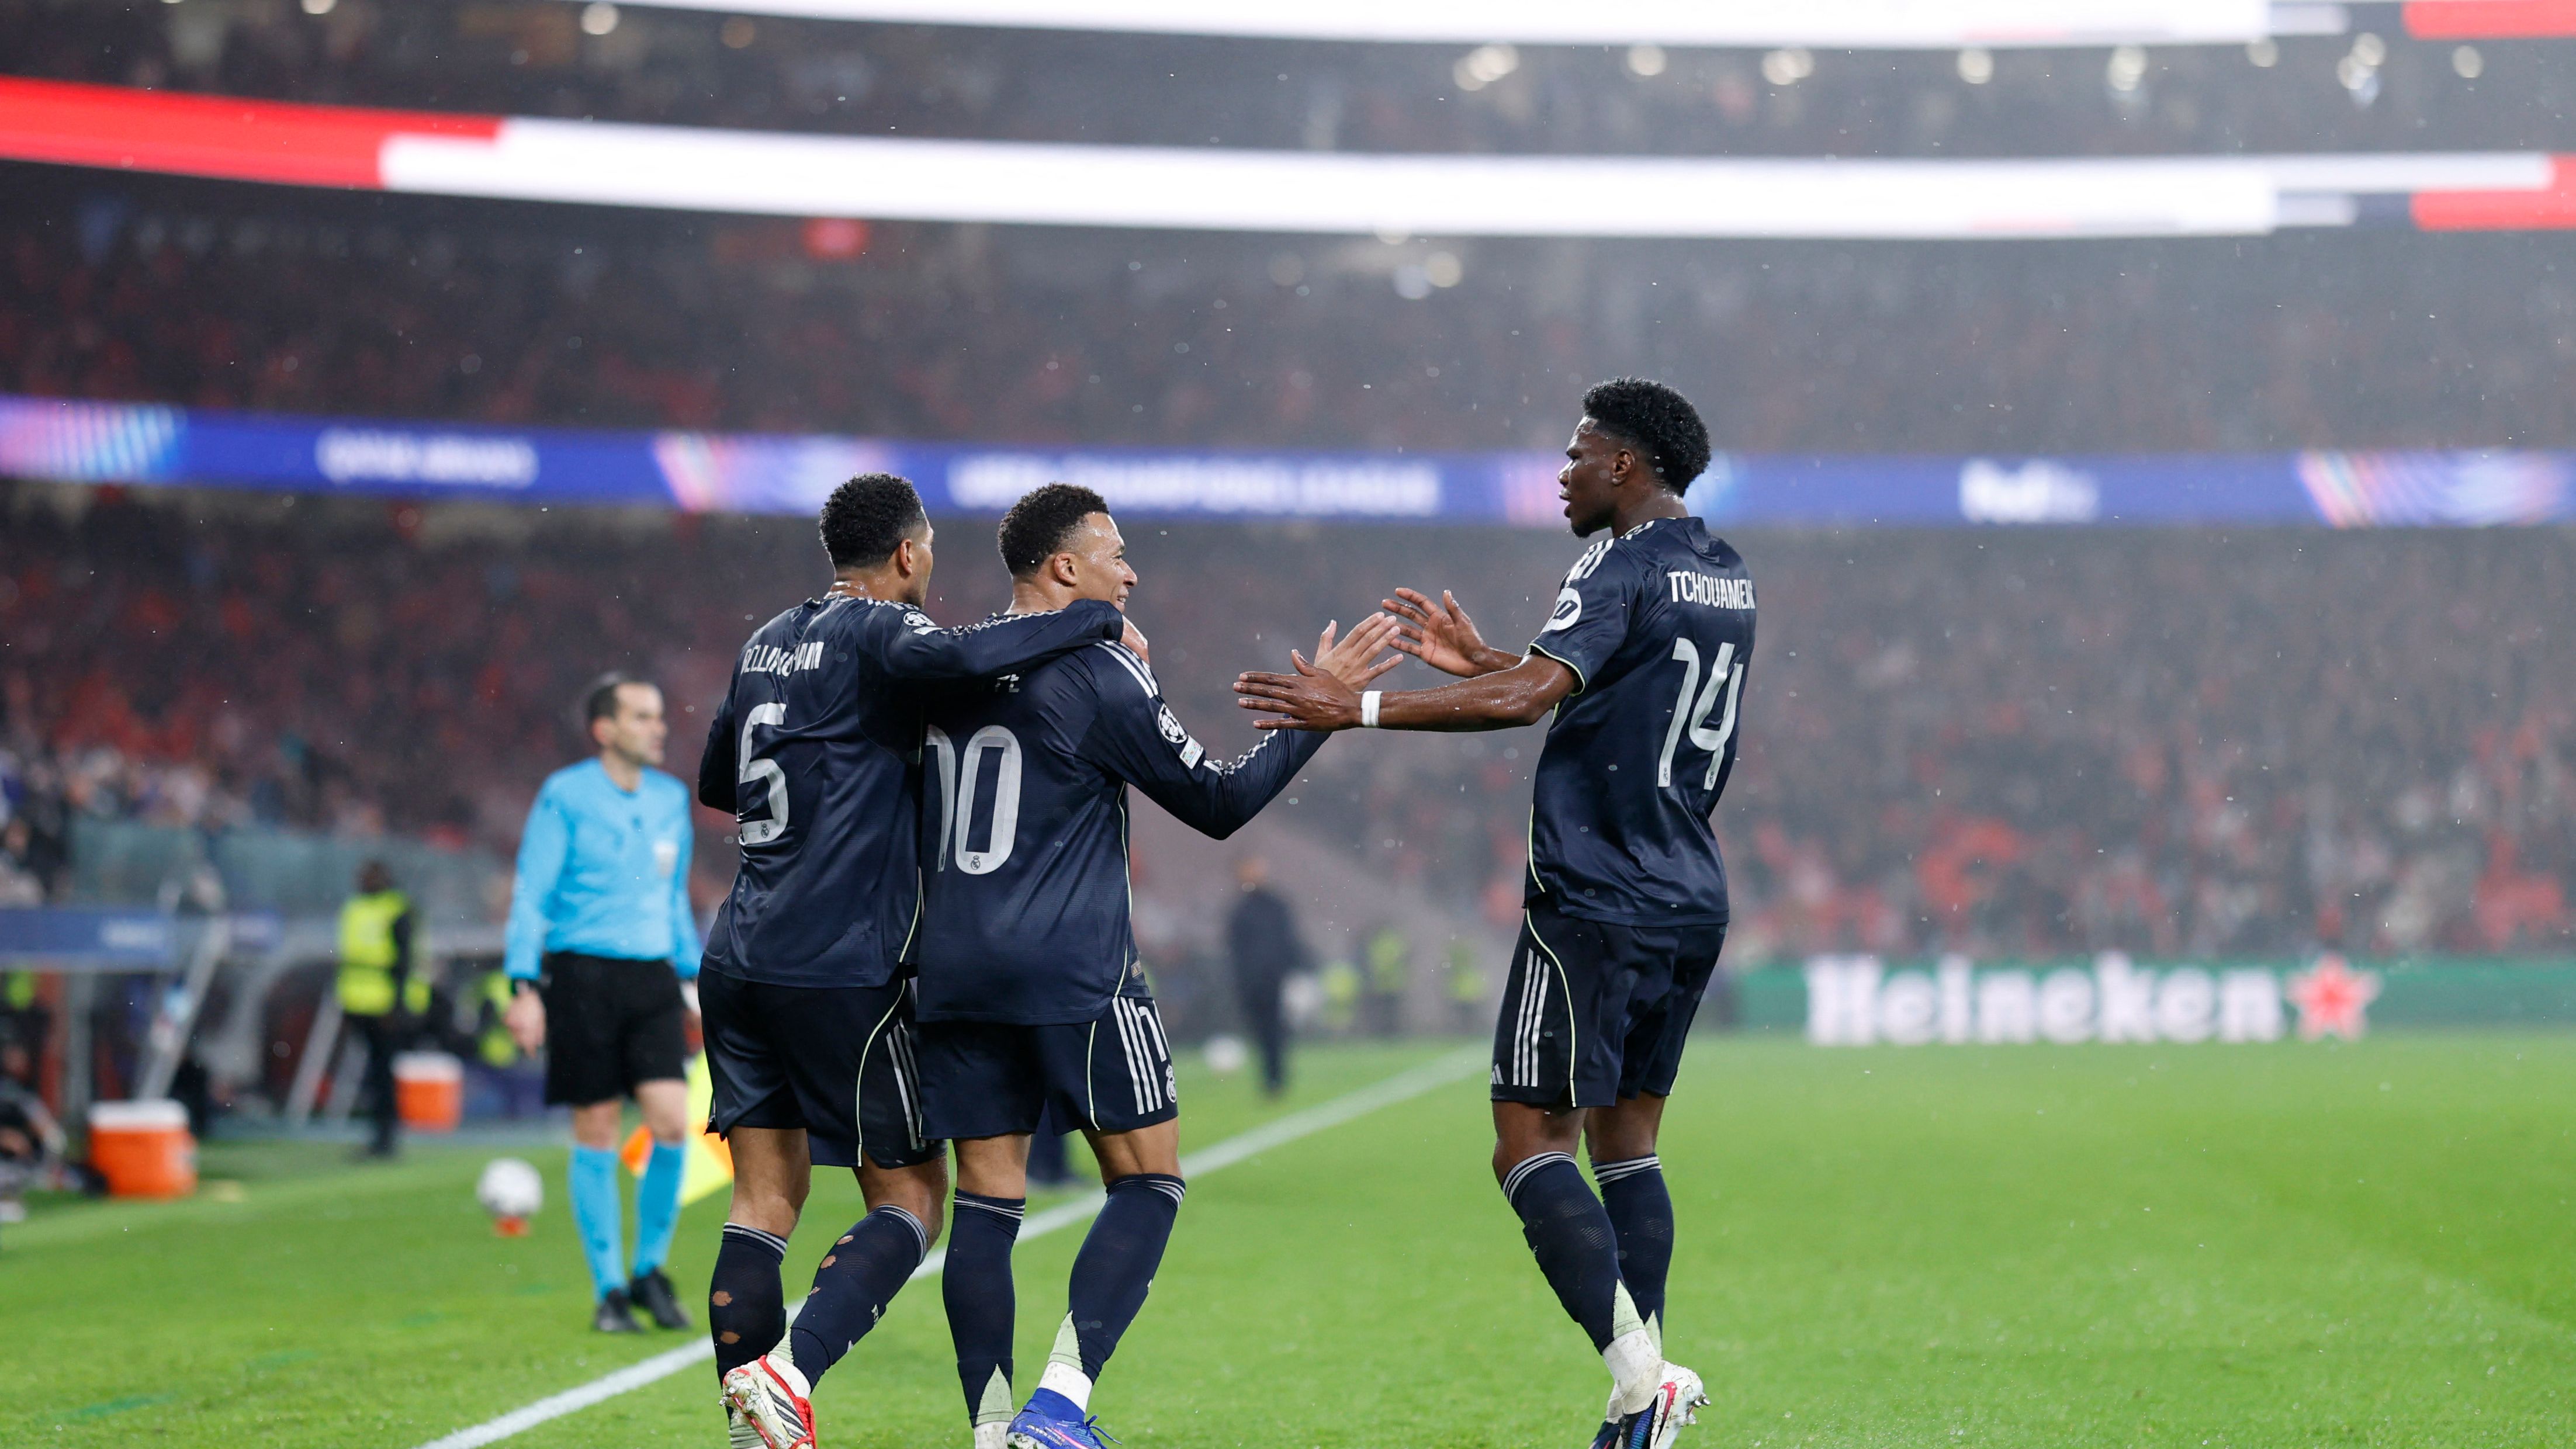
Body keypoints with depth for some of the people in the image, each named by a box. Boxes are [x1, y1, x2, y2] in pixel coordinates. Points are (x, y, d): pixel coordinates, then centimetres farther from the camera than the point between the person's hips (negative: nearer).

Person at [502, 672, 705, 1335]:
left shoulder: (671, 799, 13)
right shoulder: (565, 796, -3)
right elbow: (529, 896, -5)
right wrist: (526, 987, -12)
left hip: (652, 979, 4)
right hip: (582, 975, -4)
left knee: (671, 1121, -10)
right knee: (597, 1135, 0)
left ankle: (649, 1271, 8)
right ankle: (610, 1290, 10)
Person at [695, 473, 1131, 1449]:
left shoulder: (768, 643, 15)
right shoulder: (875, 630, -7)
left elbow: (715, 784, 27)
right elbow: (953, 655, -31)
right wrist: (1097, 622, -18)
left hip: (738, 961, 7)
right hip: (839, 970, -7)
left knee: (763, 1204, 8)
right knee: (910, 1197, 1)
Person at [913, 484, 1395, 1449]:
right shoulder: (1100, 676, -7)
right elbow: (1220, 803, -2)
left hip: (954, 973, 6)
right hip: (1074, 976, -6)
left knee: (987, 1202, 7)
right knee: (1147, 1183, 3)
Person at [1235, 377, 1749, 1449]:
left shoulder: (1625, 568, -12)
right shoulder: (1725, 575, 16)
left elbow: (1530, 697, -25)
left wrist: (1359, 707, -24)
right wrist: (1478, 661, 26)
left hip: (1596, 905, -9)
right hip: (1692, 907, 9)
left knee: (1531, 1145, -7)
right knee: (1626, 1141, 13)